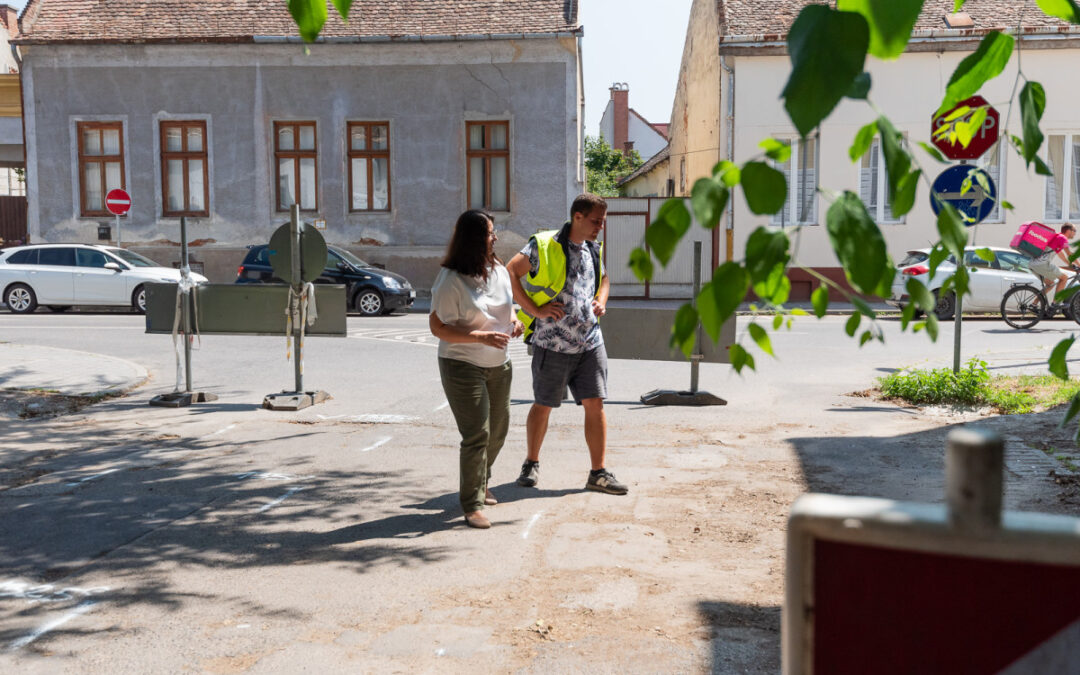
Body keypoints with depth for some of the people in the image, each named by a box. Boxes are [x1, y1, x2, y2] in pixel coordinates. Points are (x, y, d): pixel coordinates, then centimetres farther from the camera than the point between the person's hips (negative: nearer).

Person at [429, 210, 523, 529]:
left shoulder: (499, 270, 5)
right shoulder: (451, 280, -17)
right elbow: (438, 327, -16)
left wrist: (514, 321, -3)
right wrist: (482, 337, -26)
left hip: (498, 364, 7)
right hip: (463, 366, -7)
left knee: (498, 431, 16)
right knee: (477, 435, -10)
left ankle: (479, 484, 39)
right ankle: (472, 505, 2)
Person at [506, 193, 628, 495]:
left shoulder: (593, 250, 13)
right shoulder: (544, 245, -9)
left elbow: (604, 278, 31)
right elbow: (510, 273, -11)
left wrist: (601, 300, 10)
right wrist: (534, 309, -14)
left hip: (590, 342, 5)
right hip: (553, 343, -5)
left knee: (595, 404, 1)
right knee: (543, 405, 7)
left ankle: (599, 473, 9)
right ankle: (531, 464, 26)